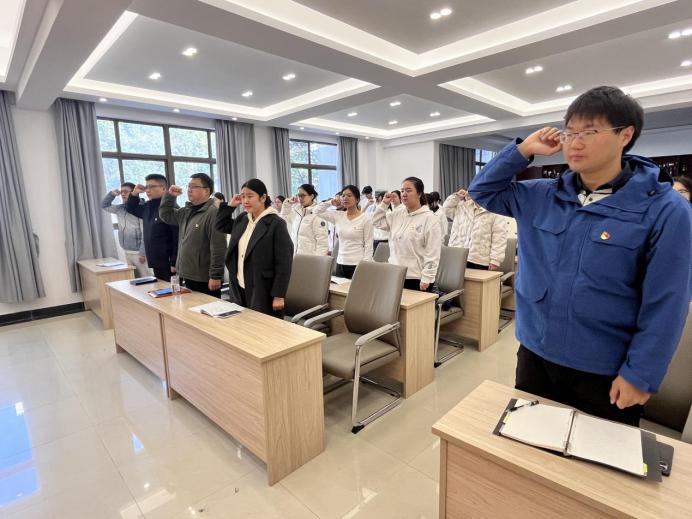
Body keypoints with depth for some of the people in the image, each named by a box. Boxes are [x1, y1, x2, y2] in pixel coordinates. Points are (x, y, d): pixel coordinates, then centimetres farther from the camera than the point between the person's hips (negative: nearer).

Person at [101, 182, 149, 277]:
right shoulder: (120, 208, 11)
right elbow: (104, 206, 25)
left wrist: (142, 253, -18)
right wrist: (112, 194, 6)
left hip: (138, 252, -8)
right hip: (127, 252, 8)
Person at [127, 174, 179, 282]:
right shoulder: (147, 207, 12)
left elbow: (178, 238, -20)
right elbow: (131, 209, 33)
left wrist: (175, 263, -22)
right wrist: (134, 194, 13)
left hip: (169, 263, -9)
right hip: (156, 263, 9)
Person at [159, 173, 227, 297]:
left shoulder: (213, 213, -16)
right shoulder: (186, 212, 12)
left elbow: (218, 248, -21)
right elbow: (165, 215, 27)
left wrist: (215, 276, -21)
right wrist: (170, 196, 11)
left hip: (205, 280, -9)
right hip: (185, 277, 9)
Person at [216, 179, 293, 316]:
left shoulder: (276, 223, -15)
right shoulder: (242, 219, 8)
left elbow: (284, 262, -17)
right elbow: (221, 226, 26)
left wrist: (279, 295, -18)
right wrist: (230, 205, 9)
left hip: (262, 291, -7)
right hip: (239, 289, 7)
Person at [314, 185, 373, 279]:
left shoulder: (365, 219, -7)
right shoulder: (338, 216, 5)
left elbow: (368, 245, -7)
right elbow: (317, 211, 9)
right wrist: (331, 202, 1)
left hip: (357, 265, -4)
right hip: (340, 264, 5)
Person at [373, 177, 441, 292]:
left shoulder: (429, 218, -10)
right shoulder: (397, 215, 9)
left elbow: (432, 253, -13)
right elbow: (377, 222, 19)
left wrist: (426, 278, -17)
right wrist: (384, 204, 7)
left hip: (417, 279, -6)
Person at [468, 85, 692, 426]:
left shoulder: (664, 210, -12)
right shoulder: (541, 197, -1)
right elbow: (482, 191, 8)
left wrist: (639, 375, -11)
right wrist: (522, 151, -4)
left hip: (605, 372, -3)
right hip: (534, 355, 4)